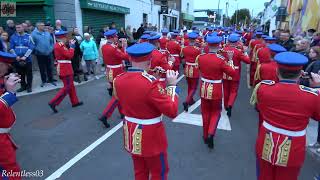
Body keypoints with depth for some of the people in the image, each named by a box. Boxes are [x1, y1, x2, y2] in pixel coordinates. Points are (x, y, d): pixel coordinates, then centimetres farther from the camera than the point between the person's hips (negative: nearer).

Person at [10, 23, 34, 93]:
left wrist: (25, 56, -14)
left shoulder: (28, 36, -3)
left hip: (27, 59, -3)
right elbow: (11, 48, 7)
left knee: (29, 73, 4)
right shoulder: (13, 37, 5)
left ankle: (29, 86, 15)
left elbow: (31, 47, -8)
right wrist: (16, 56, -6)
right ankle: (23, 86, 23)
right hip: (17, 59, 3)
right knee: (20, 74, 11)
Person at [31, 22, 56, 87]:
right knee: (42, 69, 6)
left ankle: (50, 80, 19)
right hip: (40, 54, -3)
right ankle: (43, 81, 17)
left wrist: (51, 48, 6)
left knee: (49, 68, 9)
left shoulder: (47, 33, 7)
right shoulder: (34, 34, -7)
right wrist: (36, 49, -6)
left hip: (48, 53, 3)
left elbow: (51, 41, 15)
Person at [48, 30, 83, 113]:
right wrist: (72, 46, -12)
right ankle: (53, 103, -4)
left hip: (62, 67, 11)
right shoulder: (61, 46, -19)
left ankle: (75, 102, 27)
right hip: (65, 68, -11)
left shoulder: (57, 45, 12)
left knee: (71, 85, 17)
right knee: (67, 87, -5)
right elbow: (70, 55, -22)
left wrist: (69, 45, 7)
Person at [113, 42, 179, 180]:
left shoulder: (118, 80, -8)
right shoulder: (151, 83, -28)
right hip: (151, 136, -6)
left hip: (131, 135, 6)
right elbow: (172, 111, -24)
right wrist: (172, 85, -15)